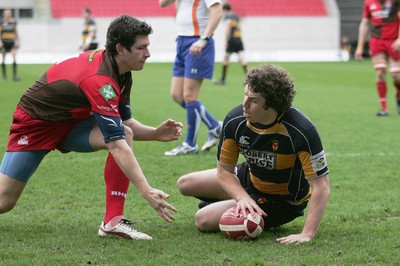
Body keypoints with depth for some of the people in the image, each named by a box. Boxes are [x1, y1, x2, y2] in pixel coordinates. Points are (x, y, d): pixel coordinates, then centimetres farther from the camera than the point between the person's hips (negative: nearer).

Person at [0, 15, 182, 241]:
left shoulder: (121, 73, -9)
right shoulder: (99, 80, -35)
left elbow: (124, 122, 3)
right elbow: (116, 146, -40)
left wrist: (156, 133, -16)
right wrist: (146, 191, -44)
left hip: (73, 121, 7)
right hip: (34, 124, -7)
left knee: (126, 133, -21)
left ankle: (113, 221, -20)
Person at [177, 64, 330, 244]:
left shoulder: (301, 130, -36)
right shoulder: (235, 121, -22)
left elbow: (321, 187, -34)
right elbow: (224, 171, -10)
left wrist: (307, 234, -40)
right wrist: (243, 198, -29)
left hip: (282, 200, -6)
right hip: (251, 178, 6)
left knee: (204, 220, -16)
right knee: (185, 184, 10)